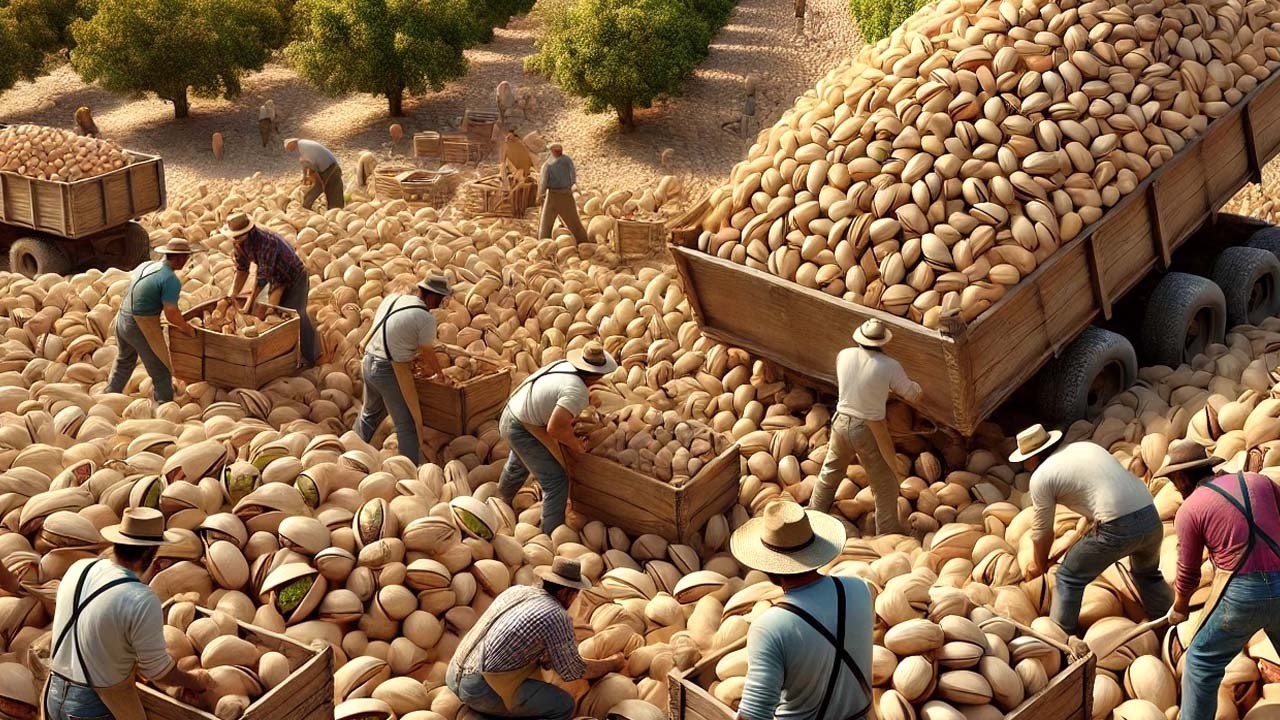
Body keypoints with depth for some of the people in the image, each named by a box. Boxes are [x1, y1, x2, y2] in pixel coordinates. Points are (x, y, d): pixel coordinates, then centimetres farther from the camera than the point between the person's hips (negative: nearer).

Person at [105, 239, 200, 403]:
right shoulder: (171, 280, -18)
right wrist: (187, 329, -1)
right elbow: (171, 314, -19)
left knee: (124, 362, 29)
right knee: (161, 372, 5)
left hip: (122, 319, 9)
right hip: (142, 327, -9)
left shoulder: (146, 265, 7)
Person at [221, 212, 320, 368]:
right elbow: (242, 269, 0)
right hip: (277, 280, 8)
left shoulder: (267, 241, -37)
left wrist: (250, 301, -28)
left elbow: (263, 275, -33)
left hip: (295, 279, -8)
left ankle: (307, 360, 2)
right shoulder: (240, 242, -11)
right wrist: (232, 296, -7)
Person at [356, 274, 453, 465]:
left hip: (368, 362, 8)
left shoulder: (393, 298, 7)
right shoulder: (426, 318, -15)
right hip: (390, 371, -8)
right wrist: (437, 372, 15)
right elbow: (429, 356, -5)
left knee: (371, 413, 28)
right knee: (408, 426, 0)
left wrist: (415, 354, 26)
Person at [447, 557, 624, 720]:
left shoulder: (516, 590, 12)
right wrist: (611, 664, 18)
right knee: (564, 705, -3)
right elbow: (573, 671, 1)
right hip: (480, 689, -8)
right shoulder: (557, 617, -10)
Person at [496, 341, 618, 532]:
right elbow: (555, 428, -34)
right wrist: (577, 445, -18)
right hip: (522, 431, -9)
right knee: (556, 482, -5)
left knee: (517, 466, 35)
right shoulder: (577, 391, -30)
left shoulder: (564, 365, -6)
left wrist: (586, 402, 7)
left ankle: (503, 503, 60)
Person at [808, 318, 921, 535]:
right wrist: (915, 385, 20)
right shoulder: (890, 367, -18)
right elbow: (911, 394, -4)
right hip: (870, 430, -4)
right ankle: (888, 530, 21)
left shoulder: (844, 356, -6)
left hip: (842, 424, 4)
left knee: (830, 473, 26)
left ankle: (815, 514, 41)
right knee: (885, 484, 13)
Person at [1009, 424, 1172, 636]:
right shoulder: (1086, 447, 22)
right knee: (1147, 574, 34)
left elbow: (1042, 531, 12)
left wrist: (1039, 565, 28)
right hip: (1151, 517, 7)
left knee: (1068, 578, 12)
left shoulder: (1041, 477, 3)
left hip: (1118, 528, -7)